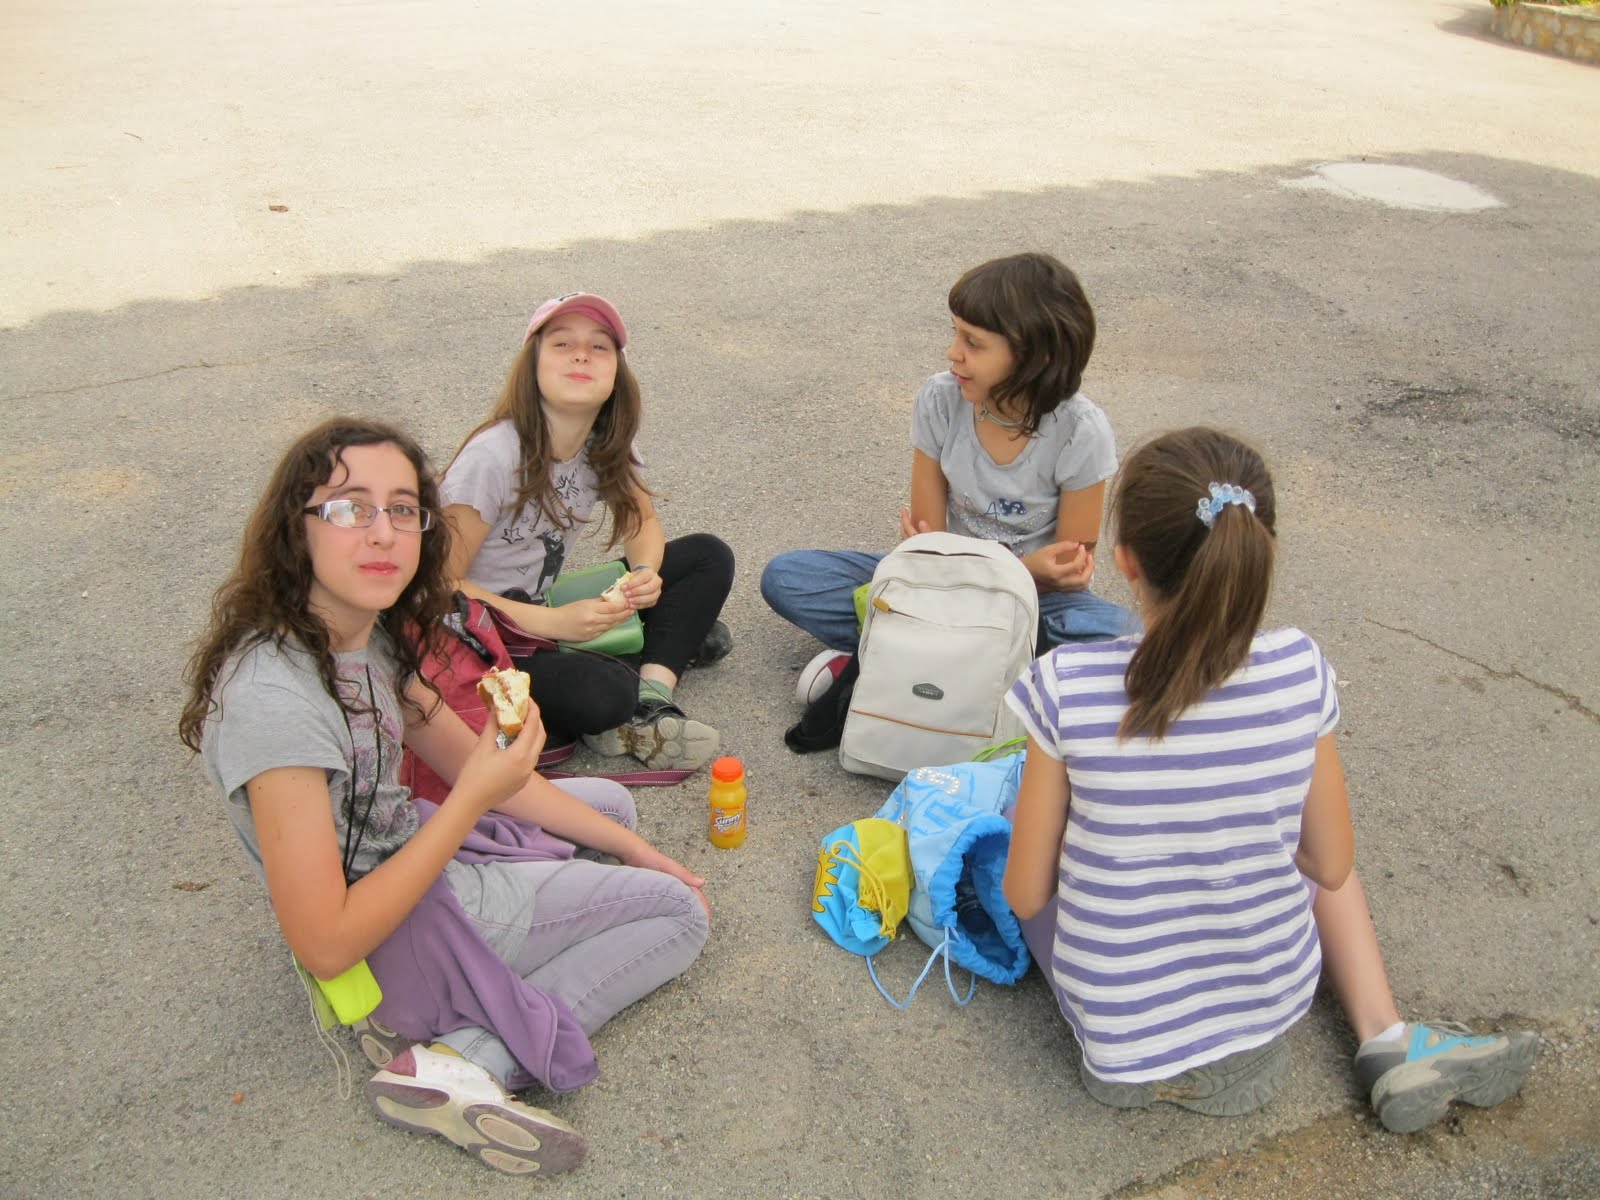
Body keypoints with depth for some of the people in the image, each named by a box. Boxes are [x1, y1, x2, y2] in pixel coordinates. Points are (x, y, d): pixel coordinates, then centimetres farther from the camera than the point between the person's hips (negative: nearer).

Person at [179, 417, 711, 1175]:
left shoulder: (373, 635, -5)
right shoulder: (274, 698, -32)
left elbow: (471, 765, 6)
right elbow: (325, 947, -28)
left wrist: (635, 850, 7)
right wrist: (471, 802, -27)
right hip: (389, 941, -8)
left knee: (610, 801, 25)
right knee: (682, 916, 2)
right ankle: (462, 1068, -9)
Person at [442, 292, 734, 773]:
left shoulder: (606, 443, -6)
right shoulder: (494, 455, -24)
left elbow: (641, 521, 10)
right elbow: (439, 585, -22)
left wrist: (646, 573, -13)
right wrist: (552, 623, -27)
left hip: (548, 607, 8)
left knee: (709, 556, -3)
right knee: (601, 695, -36)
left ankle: (651, 699, -15)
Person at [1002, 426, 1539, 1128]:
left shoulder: (1066, 687, -24)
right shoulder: (1300, 672, -17)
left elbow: (1026, 896, -13)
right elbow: (1332, 868, -3)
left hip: (1114, 1034, -2)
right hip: (1272, 1005, 2)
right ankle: (1386, 1039, 18)